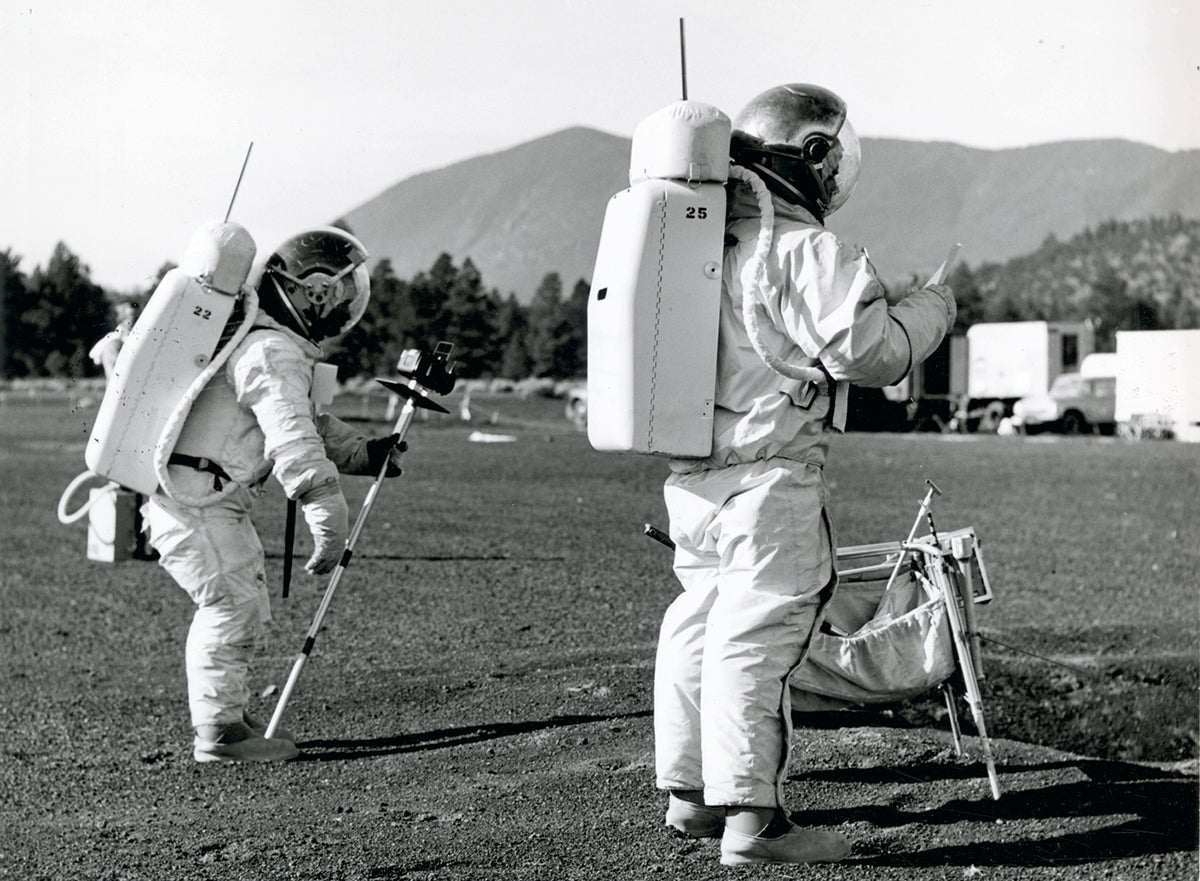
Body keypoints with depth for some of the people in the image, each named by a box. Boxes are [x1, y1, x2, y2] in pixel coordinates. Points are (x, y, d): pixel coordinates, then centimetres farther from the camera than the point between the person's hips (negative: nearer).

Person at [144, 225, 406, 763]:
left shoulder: (259, 338, 18)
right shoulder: (274, 353, -18)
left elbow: (306, 422, 27)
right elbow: (291, 438, -30)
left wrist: (363, 452, 17)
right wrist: (328, 513, -35)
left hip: (211, 500, 11)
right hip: (193, 500, -11)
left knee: (244, 607, 16)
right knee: (233, 605, -7)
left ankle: (228, 718, 25)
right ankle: (218, 733, 0)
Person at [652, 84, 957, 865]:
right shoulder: (807, 252, -14)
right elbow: (867, 350, -17)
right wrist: (930, 308, 0)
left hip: (692, 475, 9)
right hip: (769, 478, -9)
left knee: (700, 622, 16)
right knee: (757, 637, -7)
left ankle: (690, 791, 26)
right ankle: (751, 816, -5)